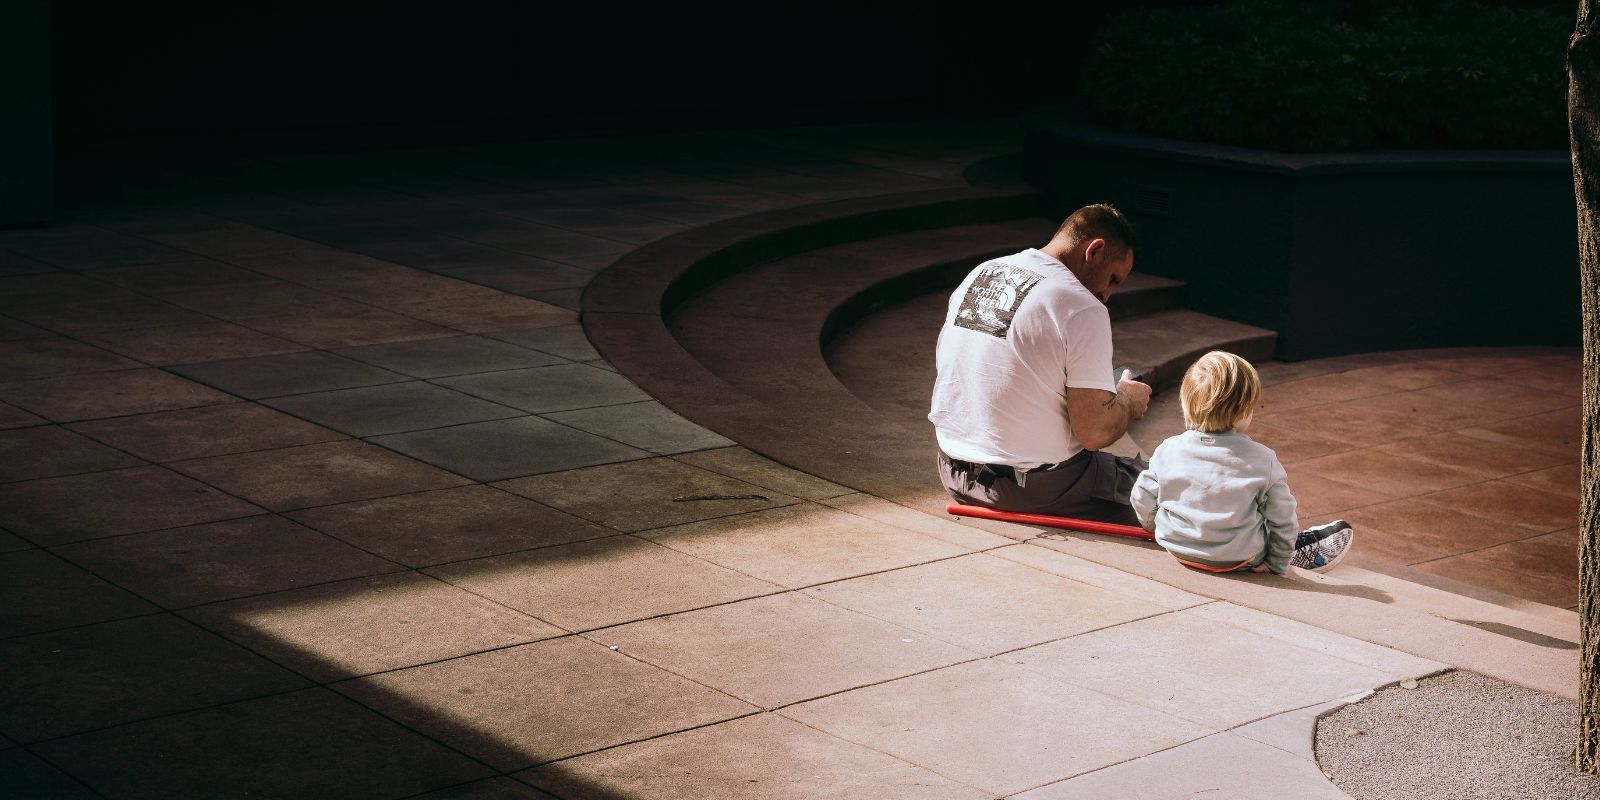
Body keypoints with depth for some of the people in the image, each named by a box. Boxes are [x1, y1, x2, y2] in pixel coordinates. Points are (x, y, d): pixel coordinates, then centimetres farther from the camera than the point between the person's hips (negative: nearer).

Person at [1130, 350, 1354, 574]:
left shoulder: (1168, 451, -12)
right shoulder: (1262, 460, -18)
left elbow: (1143, 501, -1)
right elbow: (1281, 519, -9)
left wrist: (1159, 528, 21)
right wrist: (1277, 563, 7)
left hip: (1178, 549, 4)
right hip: (1237, 559, -3)